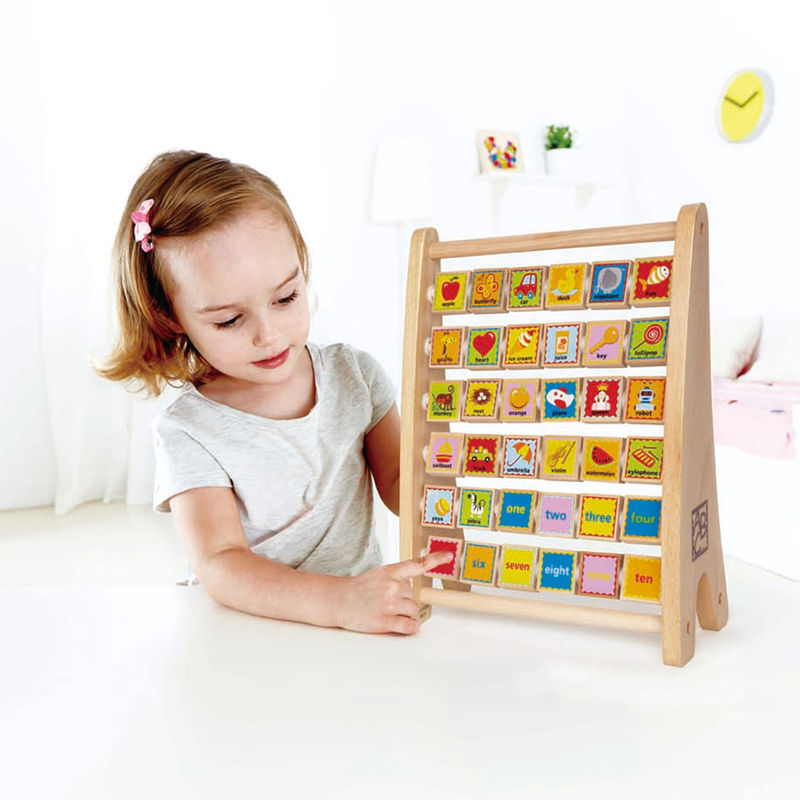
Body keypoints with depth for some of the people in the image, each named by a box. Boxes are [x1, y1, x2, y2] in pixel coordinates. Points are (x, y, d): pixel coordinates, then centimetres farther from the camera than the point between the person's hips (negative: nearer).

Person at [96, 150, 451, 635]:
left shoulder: (354, 373, 1)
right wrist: (342, 600, -33)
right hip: (250, 628, -3)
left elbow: (400, 485, 5)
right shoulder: (188, 432, -11)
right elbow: (219, 566, -20)